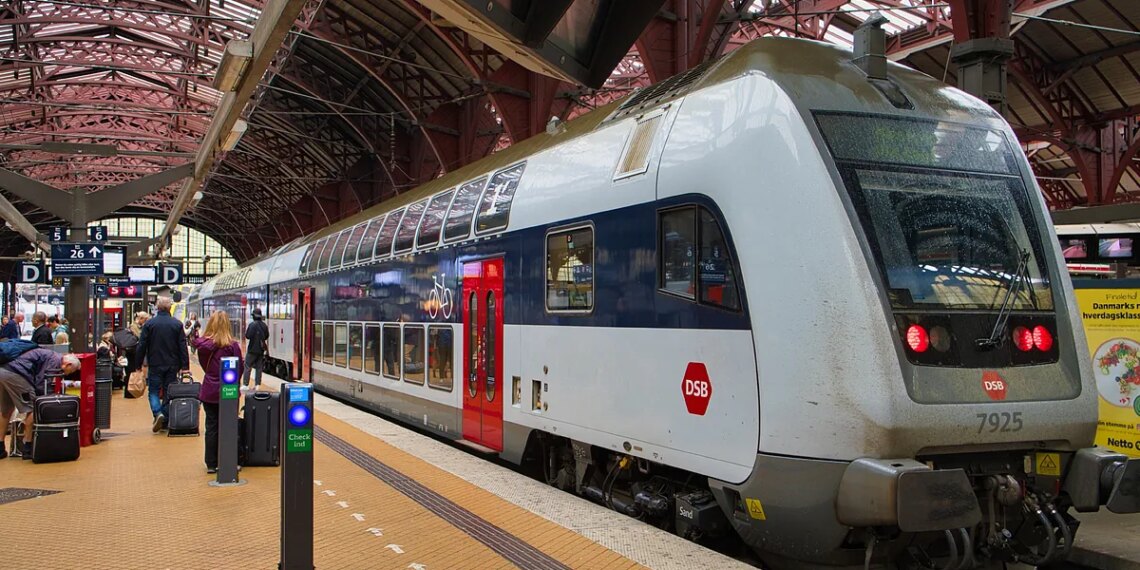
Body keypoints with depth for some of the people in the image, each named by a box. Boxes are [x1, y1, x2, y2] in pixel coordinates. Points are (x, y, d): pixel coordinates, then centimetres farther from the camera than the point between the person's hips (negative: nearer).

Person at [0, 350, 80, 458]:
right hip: (14, 374, -11)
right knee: (32, 410, -3)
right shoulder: (56, 359, -4)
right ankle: (27, 448, -1)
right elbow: (41, 383, -9)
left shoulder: (49, 355, 26)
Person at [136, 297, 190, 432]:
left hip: (155, 365, -1)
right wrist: (185, 366, 0)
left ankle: (158, 413, -16)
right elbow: (183, 346, -2)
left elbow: (142, 346, -3)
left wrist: (138, 364, 5)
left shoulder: (149, 324, -4)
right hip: (172, 365, 1)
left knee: (153, 391, 8)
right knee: (169, 392, 8)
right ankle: (166, 421, 10)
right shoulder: (177, 324, -1)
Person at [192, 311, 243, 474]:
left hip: (209, 391, 3)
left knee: (211, 427, 10)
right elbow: (239, 368, -9)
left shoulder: (202, 344, -4)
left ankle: (211, 464, 14)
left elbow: (204, 365, 9)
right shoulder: (232, 345, -14)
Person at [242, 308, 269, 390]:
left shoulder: (252, 324, -13)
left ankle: (245, 384, -3)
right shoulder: (264, 325, 5)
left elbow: (247, 336, -17)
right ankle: (257, 384, 8)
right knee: (259, 368, 9)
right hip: (261, 350, 5)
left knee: (247, 367, 1)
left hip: (252, 349, -5)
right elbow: (267, 337, 15)